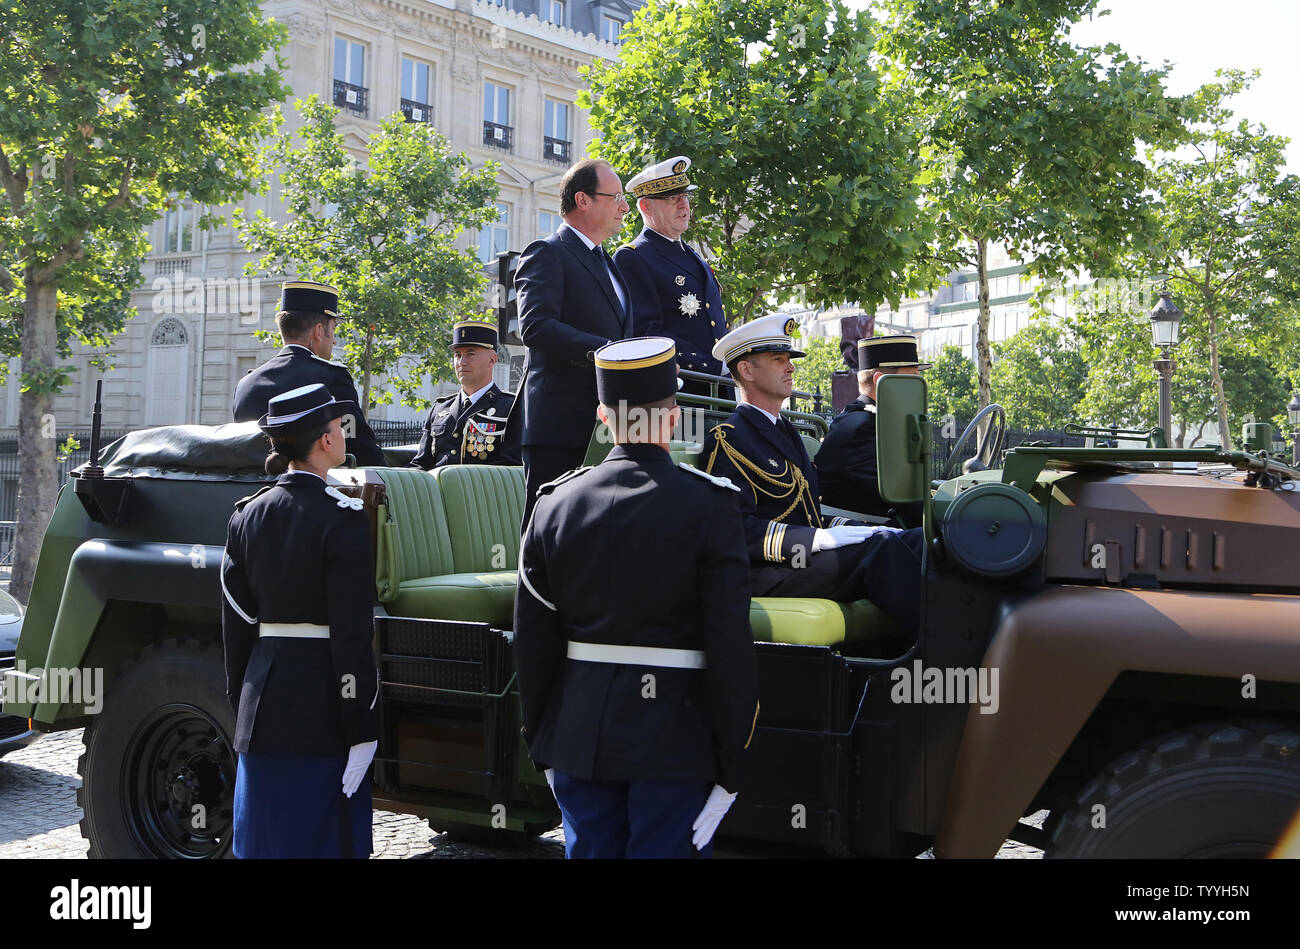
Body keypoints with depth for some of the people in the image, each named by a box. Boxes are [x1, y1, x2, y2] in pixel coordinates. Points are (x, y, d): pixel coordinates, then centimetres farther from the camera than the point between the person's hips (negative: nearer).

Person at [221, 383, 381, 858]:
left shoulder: (246, 515, 5)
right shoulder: (341, 519, -13)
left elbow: (236, 622, 9)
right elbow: (351, 635, -15)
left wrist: (241, 706, 17)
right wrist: (362, 730, -12)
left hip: (261, 711, 6)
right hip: (322, 710, -6)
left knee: (262, 840, 15)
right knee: (327, 837, 4)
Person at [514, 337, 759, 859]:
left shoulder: (556, 503, 0)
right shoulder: (709, 506, -11)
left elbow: (532, 643, 3)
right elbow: (730, 646, -13)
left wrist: (543, 746, 13)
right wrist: (732, 763, -4)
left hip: (579, 737, 4)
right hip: (675, 745, -3)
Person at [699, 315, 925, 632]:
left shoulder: (786, 433, 26)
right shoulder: (727, 440, -4)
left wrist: (867, 530, 6)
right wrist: (817, 538, -24)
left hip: (809, 557, 9)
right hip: (763, 576, -8)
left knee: (917, 540, -13)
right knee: (880, 547, -28)